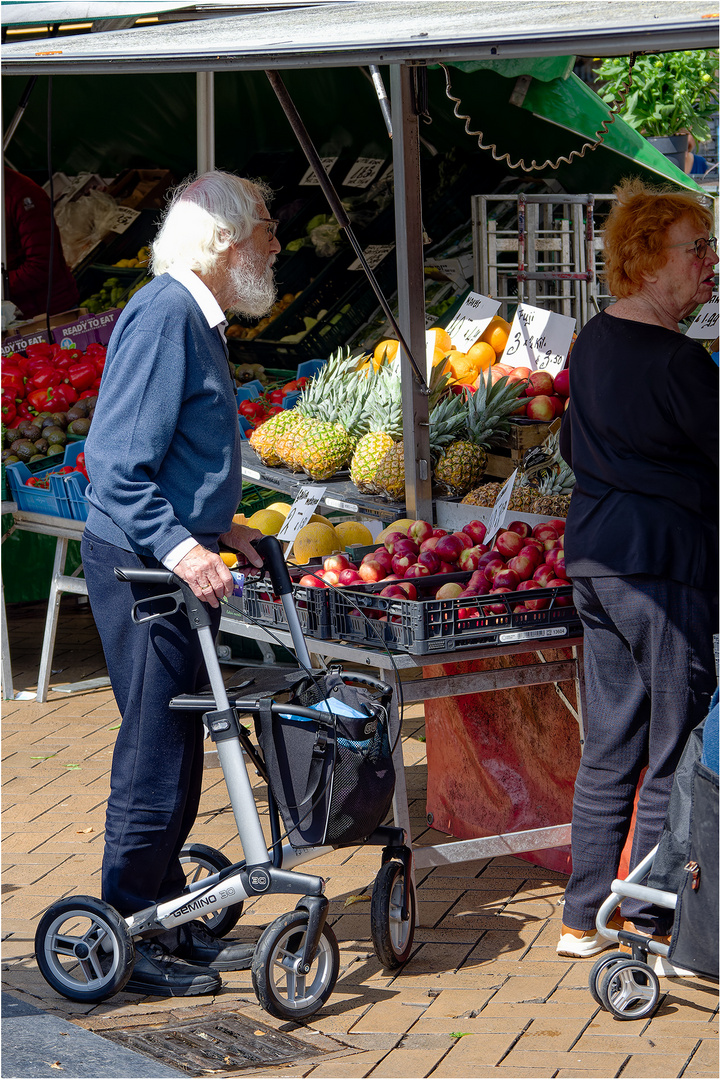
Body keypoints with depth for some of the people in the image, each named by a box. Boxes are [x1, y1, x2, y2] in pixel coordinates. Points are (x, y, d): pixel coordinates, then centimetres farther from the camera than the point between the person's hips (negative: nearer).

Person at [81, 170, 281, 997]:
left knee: (178, 746, 15)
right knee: (155, 750, -5)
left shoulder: (197, 319, 15)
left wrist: (217, 527, 18)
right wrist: (177, 545, -29)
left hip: (175, 563, 10)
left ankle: (169, 920, 25)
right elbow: (117, 463, -23)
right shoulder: (163, 316, -17)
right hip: (138, 565, -10)